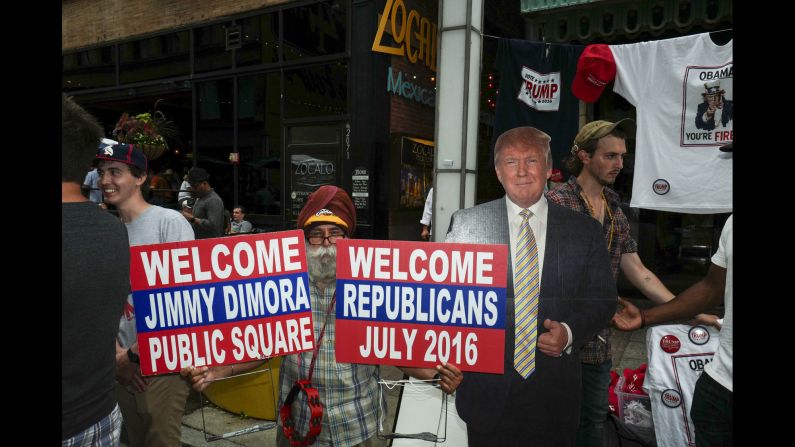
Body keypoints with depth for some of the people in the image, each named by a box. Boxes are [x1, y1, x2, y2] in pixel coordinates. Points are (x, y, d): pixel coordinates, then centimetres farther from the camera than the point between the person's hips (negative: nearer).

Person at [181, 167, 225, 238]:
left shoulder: (214, 200, -16)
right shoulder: (201, 198, 16)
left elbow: (212, 225, -25)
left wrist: (192, 219, -20)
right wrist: (191, 213, 9)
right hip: (198, 241, 10)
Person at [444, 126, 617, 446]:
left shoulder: (584, 231, 0)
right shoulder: (466, 224, -4)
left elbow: (602, 300, 5)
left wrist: (570, 332, -13)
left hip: (554, 394, 1)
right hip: (487, 387, -1)